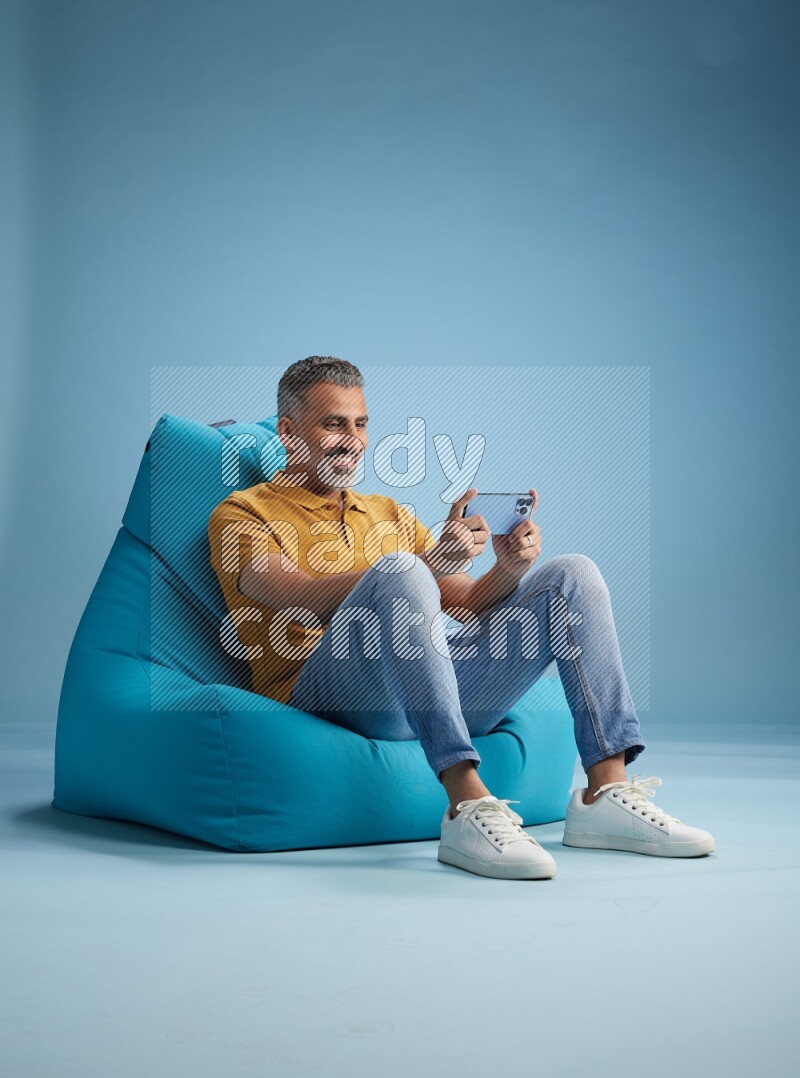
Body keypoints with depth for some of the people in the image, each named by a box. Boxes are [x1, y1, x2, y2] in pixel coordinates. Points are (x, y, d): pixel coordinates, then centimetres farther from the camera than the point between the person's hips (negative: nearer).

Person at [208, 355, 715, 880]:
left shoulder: (390, 513, 29)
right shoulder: (243, 514, 9)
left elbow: (467, 602, 19)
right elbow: (304, 599, -12)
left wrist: (510, 570, -5)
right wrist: (431, 561, -24)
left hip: (437, 689, 6)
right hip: (323, 690, -6)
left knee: (573, 575, -3)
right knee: (398, 572, -34)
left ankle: (606, 793, -16)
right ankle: (468, 805, -42)